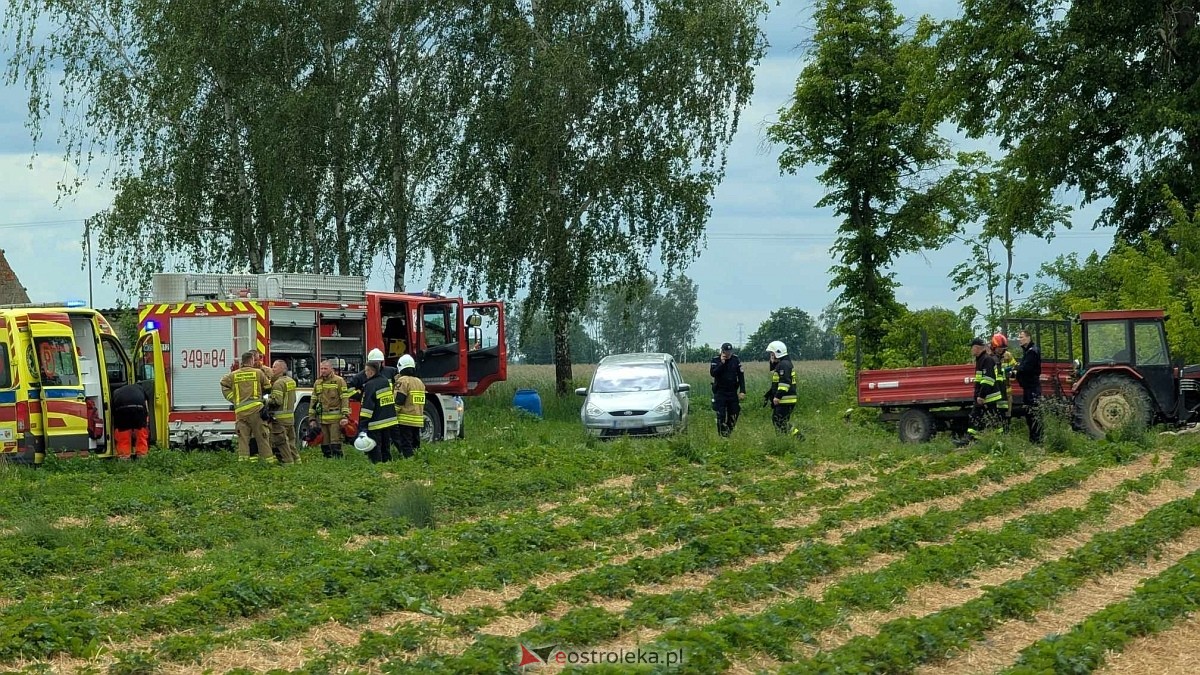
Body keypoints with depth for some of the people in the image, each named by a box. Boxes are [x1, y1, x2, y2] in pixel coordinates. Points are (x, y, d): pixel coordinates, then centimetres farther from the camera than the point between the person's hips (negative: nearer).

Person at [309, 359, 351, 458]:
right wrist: (312, 418, 12)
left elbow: (345, 399, -6)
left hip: (335, 419, -5)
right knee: (324, 444, 7)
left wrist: (345, 416, -14)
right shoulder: (317, 383, 14)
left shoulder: (339, 381, -1)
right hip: (322, 419, 5)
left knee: (335, 444, -8)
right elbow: (313, 401, 17)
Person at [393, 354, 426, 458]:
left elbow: (398, 401, -15)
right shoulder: (420, 382, 15)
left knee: (406, 446, -7)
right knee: (415, 446, 13)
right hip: (418, 421, 8)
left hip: (405, 420, -8)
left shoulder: (403, 381, -10)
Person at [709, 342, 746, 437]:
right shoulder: (716, 360, -4)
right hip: (720, 392, -2)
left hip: (733, 392, 2)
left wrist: (742, 391, -3)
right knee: (721, 415, -6)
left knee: (734, 415, 4)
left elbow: (741, 375, 2)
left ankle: (730, 432, 16)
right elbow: (712, 373, -17)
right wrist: (721, 363, -25)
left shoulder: (736, 359, 1)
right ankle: (722, 435, -2)